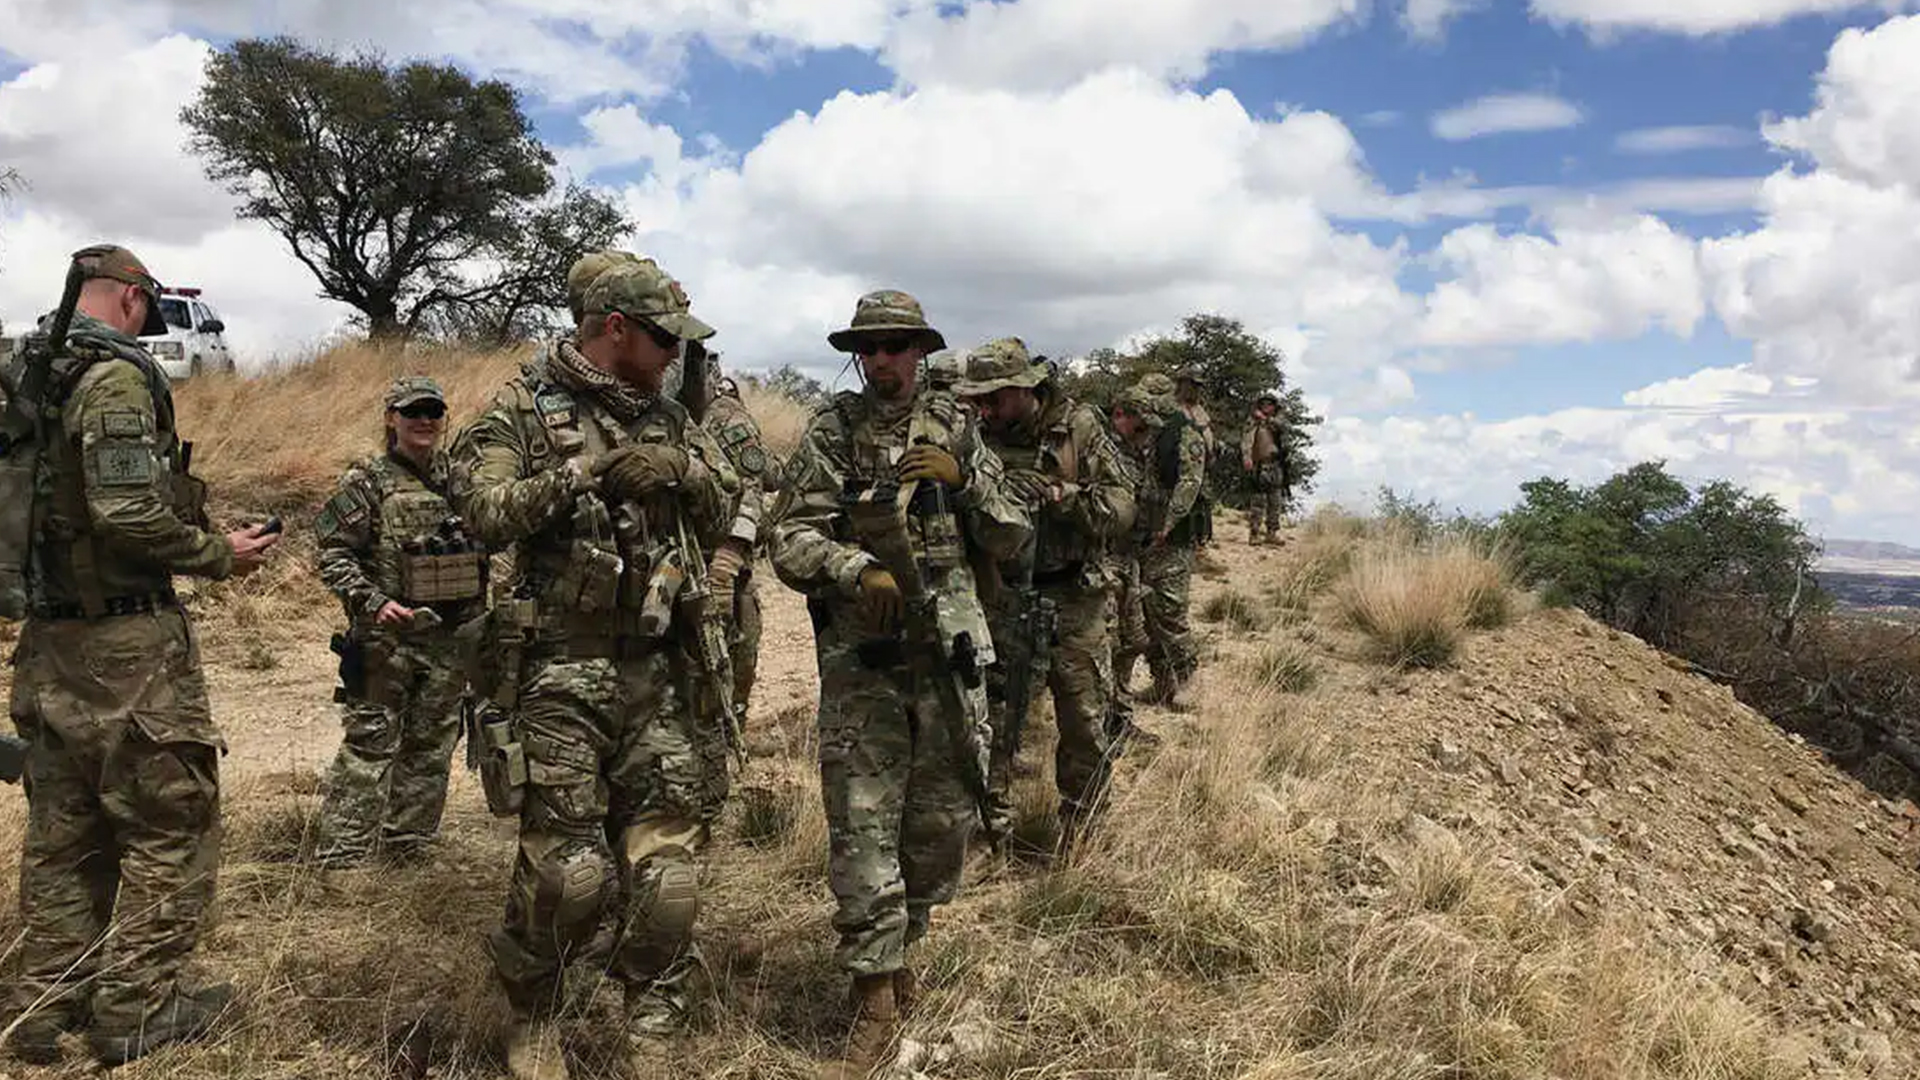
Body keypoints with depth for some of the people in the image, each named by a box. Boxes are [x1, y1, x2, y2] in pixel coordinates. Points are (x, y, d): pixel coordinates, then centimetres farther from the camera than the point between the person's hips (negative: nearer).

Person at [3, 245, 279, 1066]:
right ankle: (137, 1011, 10)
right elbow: (129, 513, -23)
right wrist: (220, 555, -10)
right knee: (171, 822, 3)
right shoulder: (116, 376, -15)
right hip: (127, 641, -8)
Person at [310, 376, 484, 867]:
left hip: (448, 641, 5)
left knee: (431, 750, 11)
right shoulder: (368, 482, -5)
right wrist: (373, 602, -20)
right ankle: (337, 856, 6)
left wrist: (477, 621, 11)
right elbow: (331, 554, -7)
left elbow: (484, 547, 18)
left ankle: (407, 848, 24)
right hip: (385, 641, -5)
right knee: (369, 748, -3)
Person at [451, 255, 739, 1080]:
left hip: (659, 671, 5)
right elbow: (481, 511, -11)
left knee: (667, 867, 3)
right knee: (567, 869, 0)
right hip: (561, 673, -4)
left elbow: (733, 510, 15)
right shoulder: (523, 406, -1)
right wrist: (583, 470, -16)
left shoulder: (669, 418, 14)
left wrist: (682, 470, -4)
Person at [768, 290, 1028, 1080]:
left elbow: (1010, 538, 10)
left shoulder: (957, 429, 9)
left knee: (945, 820, 11)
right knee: (862, 827, -2)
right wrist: (860, 569, -23)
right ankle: (877, 999, 10)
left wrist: (962, 478, -7)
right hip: (861, 660, -3)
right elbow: (790, 542, -5)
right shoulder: (829, 434, 1)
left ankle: (896, 948, 35)